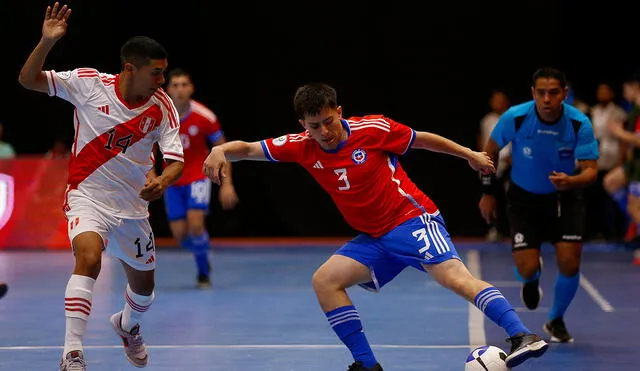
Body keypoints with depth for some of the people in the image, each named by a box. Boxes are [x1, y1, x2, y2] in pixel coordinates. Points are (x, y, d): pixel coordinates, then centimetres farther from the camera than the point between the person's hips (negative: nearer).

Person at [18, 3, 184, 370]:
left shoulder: (162, 106, -9)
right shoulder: (89, 83, -14)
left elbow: (176, 159, -11)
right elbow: (29, 79, -11)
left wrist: (162, 181, -34)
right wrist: (47, 42, -28)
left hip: (133, 205, 4)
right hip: (88, 195, -4)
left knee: (144, 286, 17)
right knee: (89, 257, -32)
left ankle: (128, 325, 54)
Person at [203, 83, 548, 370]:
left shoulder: (372, 129, -13)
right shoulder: (302, 146, -3)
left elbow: (422, 139, 2)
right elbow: (248, 148, -4)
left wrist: (469, 154, 10)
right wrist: (221, 150, -26)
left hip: (413, 219, -6)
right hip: (374, 239, 6)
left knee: (456, 277, -26)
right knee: (324, 280, -7)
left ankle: (522, 337, -35)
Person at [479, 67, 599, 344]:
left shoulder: (580, 124, -21)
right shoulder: (515, 118, -20)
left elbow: (591, 170, -23)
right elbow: (490, 151, -2)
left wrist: (571, 181, -45)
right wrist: (488, 193, 0)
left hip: (565, 198, 0)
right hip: (524, 198, 0)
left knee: (569, 263, -13)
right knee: (527, 269, -12)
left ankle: (556, 321, 18)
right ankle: (532, 281, 32)